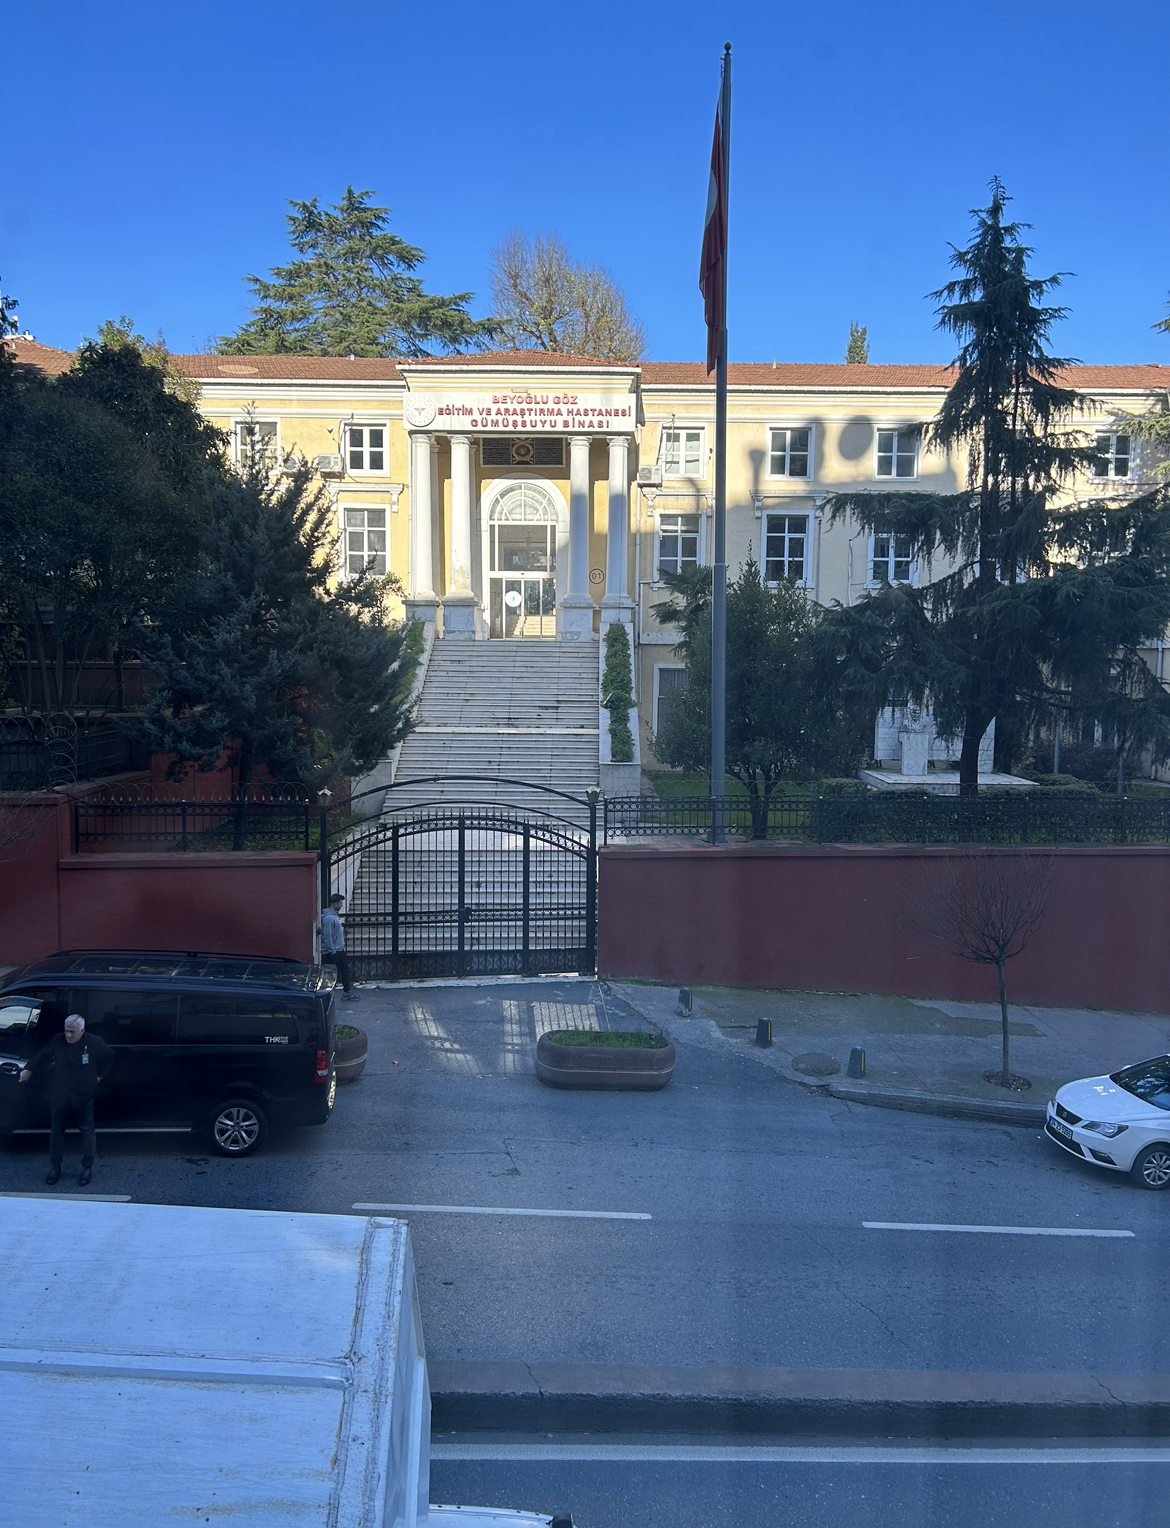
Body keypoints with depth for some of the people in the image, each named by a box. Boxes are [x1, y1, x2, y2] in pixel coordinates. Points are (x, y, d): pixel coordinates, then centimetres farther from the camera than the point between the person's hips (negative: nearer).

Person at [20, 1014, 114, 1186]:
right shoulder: (57, 1041, -6)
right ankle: (54, 1166, 26)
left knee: (87, 1132, 3)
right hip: (60, 1097, 2)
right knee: (56, 1131, 10)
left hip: (84, 1096, -2)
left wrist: (100, 1076, 3)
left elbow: (110, 1060, 6)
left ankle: (87, 1168, 17)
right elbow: (42, 1056, 5)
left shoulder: (94, 1043, -9)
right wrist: (29, 1070, -6)